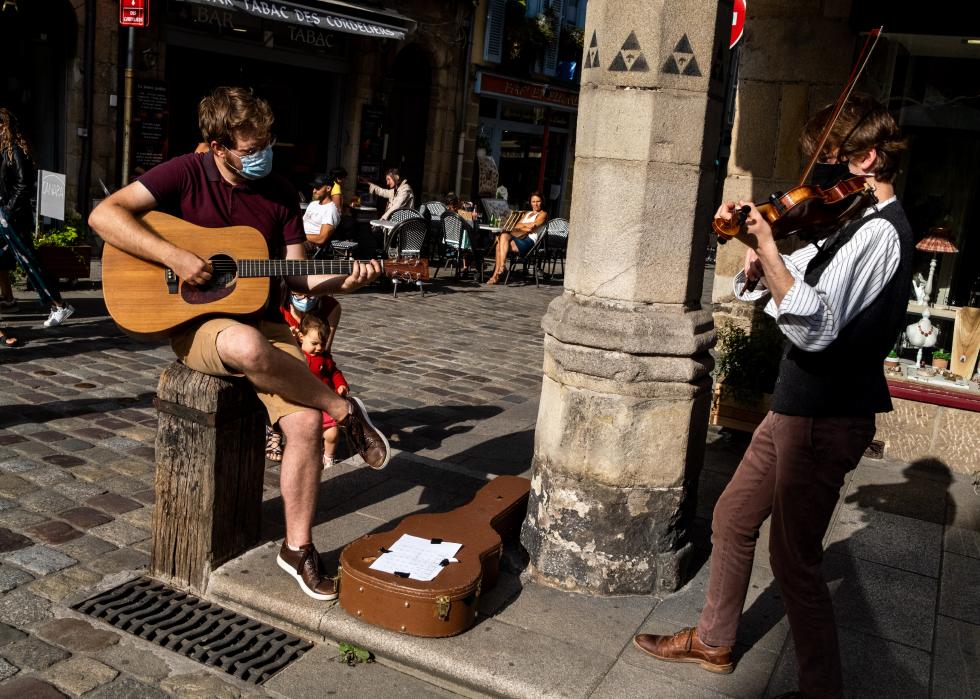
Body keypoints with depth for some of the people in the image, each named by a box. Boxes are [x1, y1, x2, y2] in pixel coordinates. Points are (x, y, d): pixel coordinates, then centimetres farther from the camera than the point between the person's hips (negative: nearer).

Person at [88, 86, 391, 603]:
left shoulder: (281, 193, 7)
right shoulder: (186, 174, -5)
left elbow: (294, 275, 8)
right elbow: (104, 215, -13)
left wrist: (340, 281, -12)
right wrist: (175, 257, -23)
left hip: (263, 322, 4)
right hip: (196, 323, -3)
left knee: (305, 422, -19)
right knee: (247, 346, -41)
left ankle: (297, 547, -2)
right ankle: (344, 410, -16)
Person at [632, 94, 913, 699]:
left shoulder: (879, 232, -19)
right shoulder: (854, 225, 12)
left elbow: (814, 327, -30)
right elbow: (785, 280, 12)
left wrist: (767, 246, -33)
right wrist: (756, 238, -6)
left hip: (825, 420, -10)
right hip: (799, 407, 10)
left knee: (794, 559, 1)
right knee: (733, 518, 18)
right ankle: (714, 641, 35)